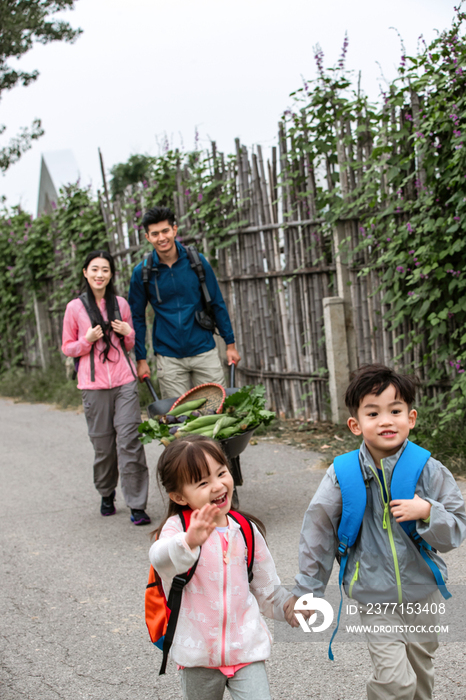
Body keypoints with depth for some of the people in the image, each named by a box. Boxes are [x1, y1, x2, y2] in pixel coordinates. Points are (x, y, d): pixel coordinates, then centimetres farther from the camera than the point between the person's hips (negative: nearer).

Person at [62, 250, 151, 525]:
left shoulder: (121, 304, 9)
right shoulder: (75, 308, 2)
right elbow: (67, 348, 9)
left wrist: (128, 333, -3)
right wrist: (88, 340, -10)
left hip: (125, 381, 1)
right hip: (94, 385, -1)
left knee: (129, 441, -8)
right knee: (103, 445, 4)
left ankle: (137, 506, -5)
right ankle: (107, 494, 28)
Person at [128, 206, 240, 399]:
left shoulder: (197, 261, -1)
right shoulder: (142, 272, -2)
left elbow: (217, 304, 5)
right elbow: (137, 317, 6)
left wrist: (230, 343, 4)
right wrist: (141, 359, 3)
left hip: (204, 352, 0)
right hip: (169, 358, 0)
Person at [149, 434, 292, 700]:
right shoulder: (178, 527, -12)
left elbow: (267, 589, 12)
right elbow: (160, 559, -37)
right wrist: (189, 542, -57)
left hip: (246, 649, 2)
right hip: (198, 656, -2)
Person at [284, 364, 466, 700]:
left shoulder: (430, 471, -12)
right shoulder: (343, 476, -13)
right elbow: (318, 533, -3)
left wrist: (427, 512, -27)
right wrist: (306, 591, 1)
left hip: (424, 592, 2)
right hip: (375, 598, -2)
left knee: (420, 672, 20)